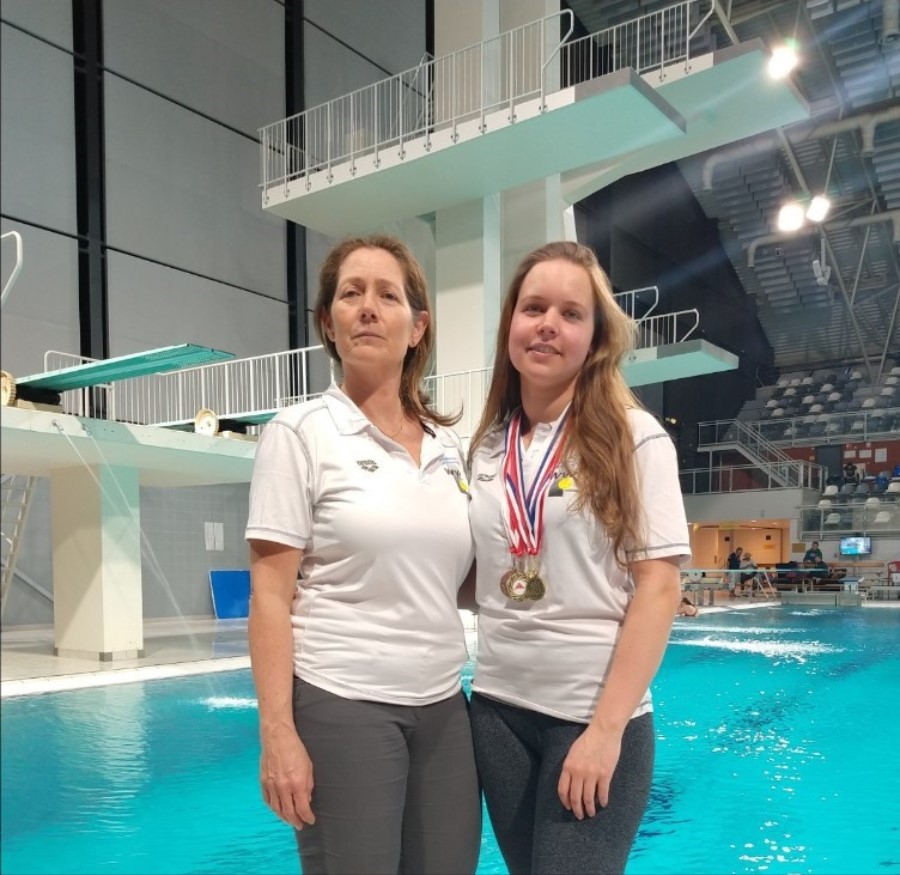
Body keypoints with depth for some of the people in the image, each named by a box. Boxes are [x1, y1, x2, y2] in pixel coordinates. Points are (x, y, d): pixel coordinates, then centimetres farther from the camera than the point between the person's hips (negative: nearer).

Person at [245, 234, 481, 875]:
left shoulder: (449, 446, 8)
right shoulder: (301, 433, -5)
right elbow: (270, 594, -9)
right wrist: (278, 732, -15)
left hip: (443, 708, 5)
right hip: (342, 706, -5)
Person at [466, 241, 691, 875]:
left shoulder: (635, 439, -8)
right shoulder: (488, 447, 5)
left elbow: (659, 587, -12)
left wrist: (606, 727, -17)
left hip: (594, 715, -4)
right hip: (498, 708, 5)